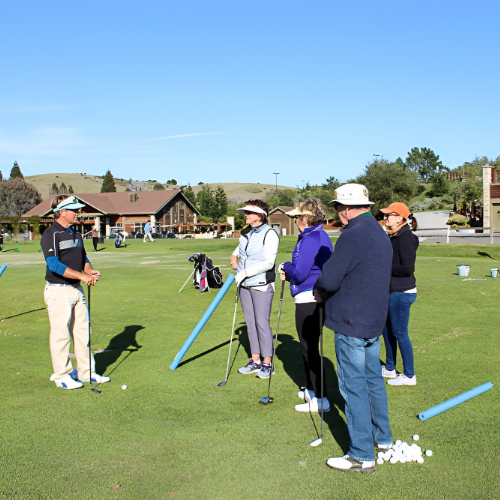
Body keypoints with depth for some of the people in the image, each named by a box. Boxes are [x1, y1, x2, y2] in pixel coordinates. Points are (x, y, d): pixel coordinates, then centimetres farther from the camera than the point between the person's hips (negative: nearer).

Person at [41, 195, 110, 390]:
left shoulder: (76, 234, 13)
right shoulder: (51, 234, -13)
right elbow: (53, 264, -22)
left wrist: (90, 270, -5)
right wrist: (82, 276, -25)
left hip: (77, 289, 8)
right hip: (58, 290, -8)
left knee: (83, 331, 12)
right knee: (61, 333, 0)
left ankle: (86, 371, 23)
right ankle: (61, 376, 12)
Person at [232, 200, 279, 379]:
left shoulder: (269, 234, -12)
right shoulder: (245, 234, 10)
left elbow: (268, 263, -19)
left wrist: (246, 272, -18)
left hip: (262, 285, -7)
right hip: (245, 285, 7)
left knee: (262, 323, -5)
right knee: (250, 323, 10)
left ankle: (267, 364, 6)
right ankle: (255, 361, 20)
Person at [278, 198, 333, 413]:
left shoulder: (310, 239, -19)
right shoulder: (322, 237, 12)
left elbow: (300, 273, -21)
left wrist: (286, 266, -1)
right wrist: (289, 274, 10)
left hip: (308, 299, -10)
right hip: (319, 298, 10)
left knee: (309, 349, -2)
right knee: (309, 346, 20)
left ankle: (320, 399, 3)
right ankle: (312, 389, 33)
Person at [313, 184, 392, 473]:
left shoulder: (353, 235, -20)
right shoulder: (381, 234, 11)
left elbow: (329, 279, -21)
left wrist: (320, 292, 2)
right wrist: (329, 292, 8)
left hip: (351, 323, -9)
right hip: (375, 320, 9)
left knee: (353, 386, -1)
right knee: (373, 379, 20)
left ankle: (362, 456, 6)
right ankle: (383, 438, 34)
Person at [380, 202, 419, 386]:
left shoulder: (405, 238, -19)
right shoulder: (393, 236, 11)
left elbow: (407, 268, -24)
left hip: (401, 293, -10)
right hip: (391, 292, 10)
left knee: (400, 333, -1)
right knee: (388, 330, 19)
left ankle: (409, 375, 11)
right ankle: (389, 368, 34)